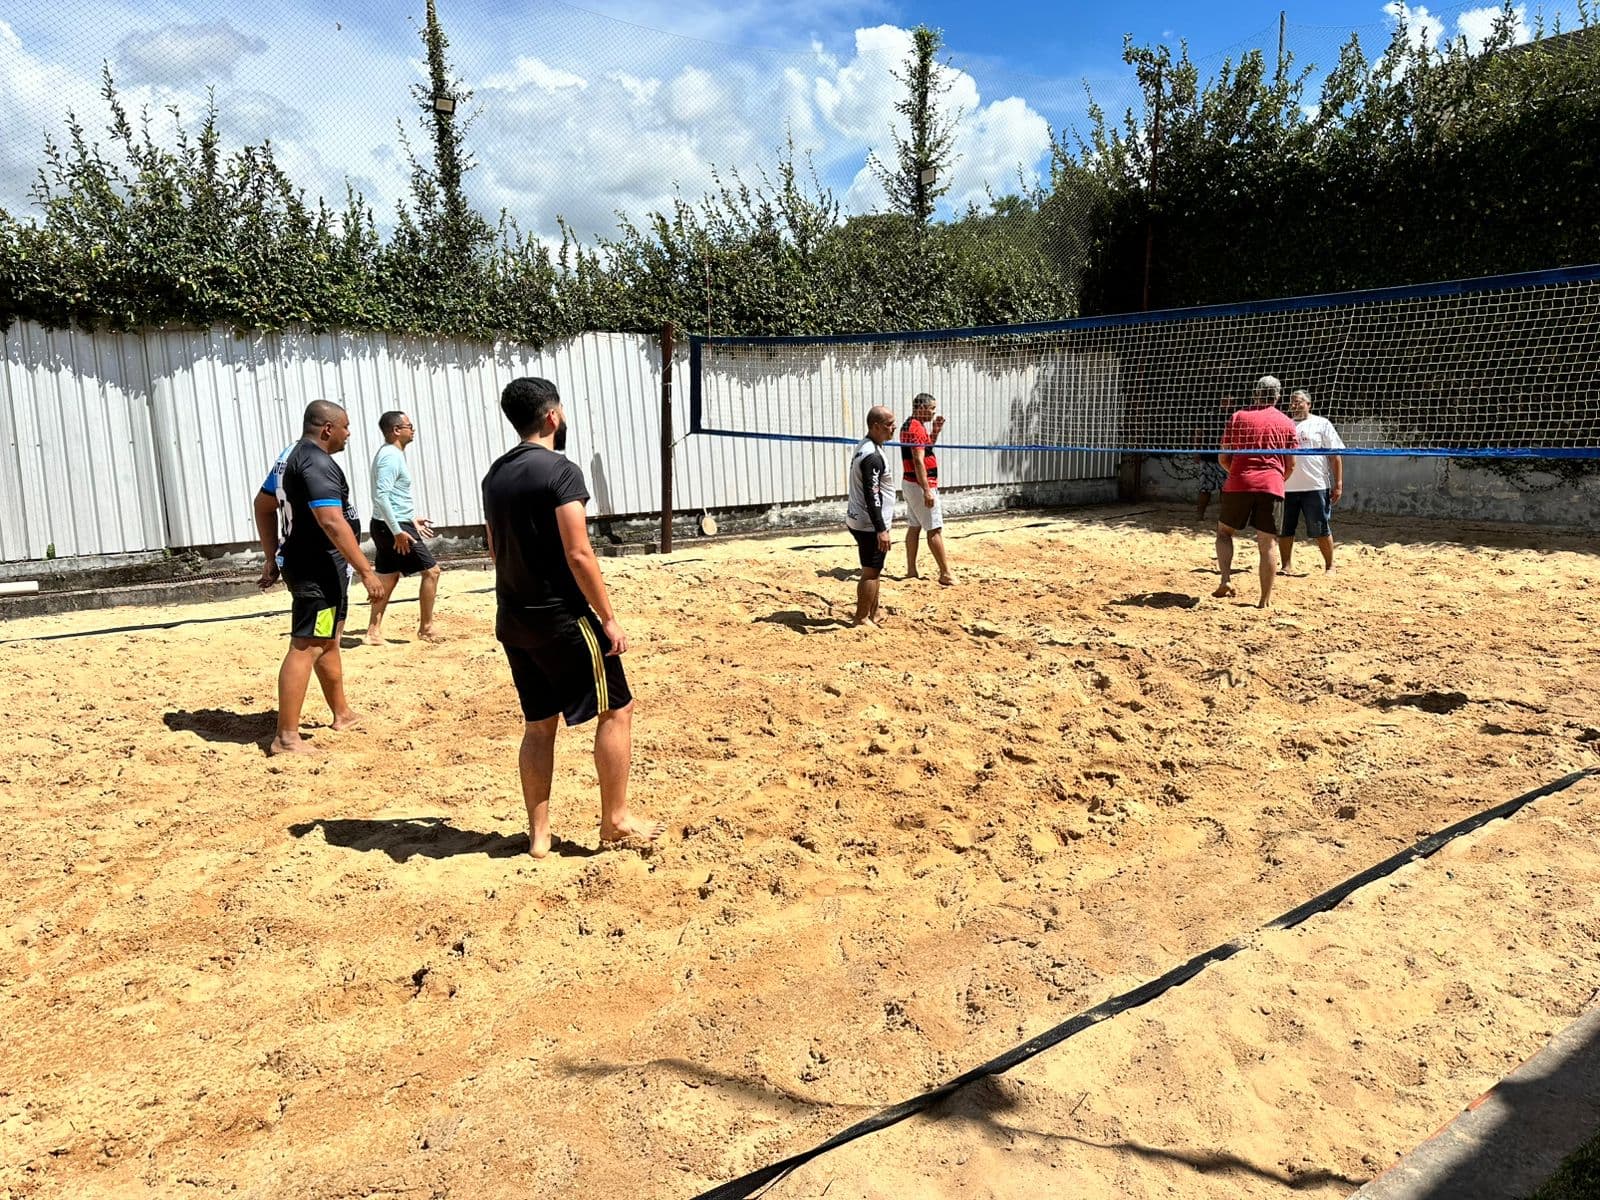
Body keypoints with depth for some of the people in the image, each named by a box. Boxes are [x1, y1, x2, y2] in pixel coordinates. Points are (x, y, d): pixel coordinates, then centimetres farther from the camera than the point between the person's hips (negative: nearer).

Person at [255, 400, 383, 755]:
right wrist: (366, 570, -26)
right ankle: (286, 738, -7)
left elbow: (263, 505, 21)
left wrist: (273, 558, 22)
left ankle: (342, 714, 35)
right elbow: (333, 522, -27)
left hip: (300, 562, 11)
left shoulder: (291, 456, 14)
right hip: (318, 568, -11)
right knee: (306, 647, -9)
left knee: (328, 640, 21)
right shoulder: (318, 463, -18)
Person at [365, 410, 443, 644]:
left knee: (388, 580, 12)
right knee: (431, 570, -1)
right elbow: (381, 496, -25)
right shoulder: (391, 456, -16)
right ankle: (426, 628, 7)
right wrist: (398, 531, -26)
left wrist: (411, 521, 26)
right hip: (394, 527, -10)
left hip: (387, 526, 10)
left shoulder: (390, 454, 15)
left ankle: (374, 633, 15)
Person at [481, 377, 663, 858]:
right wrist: (608, 619, -14)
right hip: (562, 618, -8)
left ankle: (538, 834, 18)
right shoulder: (560, 470, -14)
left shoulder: (495, 475, 11)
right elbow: (578, 554, -19)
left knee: (538, 724, 15)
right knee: (616, 710, 6)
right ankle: (616, 821, 12)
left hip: (512, 620, 8)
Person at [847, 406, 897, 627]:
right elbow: (872, 495, -24)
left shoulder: (865, 448, 11)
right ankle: (862, 618, 8)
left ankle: (873, 615, 26)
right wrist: (881, 529, -24)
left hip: (859, 520, 10)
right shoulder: (872, 455, -20)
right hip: (870, 525, -10)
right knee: (871, 571, -1)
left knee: (873, 570, 17)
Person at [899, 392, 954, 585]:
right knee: (935, 529, -7)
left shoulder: (909, 425, 13)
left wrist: (935, 430, 12)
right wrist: (927, 491, -25)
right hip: (920, 484, -10)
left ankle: (911, 570, 16)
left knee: (914, 527, 12)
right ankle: (945, 573, -6)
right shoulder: (917, 428, -17)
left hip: (910, 483, 10)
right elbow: (918, 461, -23)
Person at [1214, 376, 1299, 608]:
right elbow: (1290, 465, 10)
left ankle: (1225, 580, -1)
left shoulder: (1238, 417, 8)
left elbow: (1223, 458, 8)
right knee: (1267, 543, 3)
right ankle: (1265, 599, 6)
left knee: (1224, 530, 17)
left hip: (1238, 484, 0)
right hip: (1272, 486, 0)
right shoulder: (1287, 423, 9)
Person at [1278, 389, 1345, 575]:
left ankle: (1329, 566, 14)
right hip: (1286, 488, 3)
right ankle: (1285, 567, 13)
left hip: (1315, 486, -3)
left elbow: (1336, 455, 1)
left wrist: (1338, 483, -6)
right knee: (1284, 530, 4)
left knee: (1321, 530, 2)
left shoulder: (1321, 424, 4)